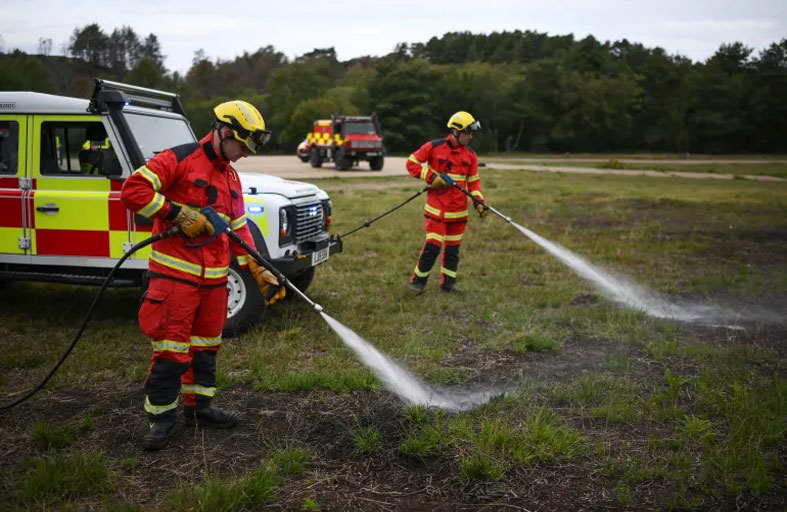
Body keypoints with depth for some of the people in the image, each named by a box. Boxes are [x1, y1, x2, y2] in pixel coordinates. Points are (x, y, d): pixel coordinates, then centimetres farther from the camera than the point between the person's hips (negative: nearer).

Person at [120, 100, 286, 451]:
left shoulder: (231, 177, 17)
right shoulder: (179, 160, -8)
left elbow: (239, 229, 17)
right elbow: (133, 190, -16)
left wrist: (260, 273, 10)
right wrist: (179, 213, -20)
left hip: (214, 277, 8)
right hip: (176, 274, -8)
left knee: (206, 346, 15)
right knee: (171, 349, -4)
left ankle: (200, 407, 28)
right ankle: (161, 416, 8)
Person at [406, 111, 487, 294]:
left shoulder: (470, 154, 8)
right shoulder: (434, 147, -6)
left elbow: (473, 181, 12)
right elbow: (411, 163, -2)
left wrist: (479, 201, -2)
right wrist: (431, 177, -12)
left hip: (459, 210, 5)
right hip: (437, 208, -4)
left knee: (453, 247, 9)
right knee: (433, 245, -10)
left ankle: (448, 282, 22)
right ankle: (418, 281, 6)